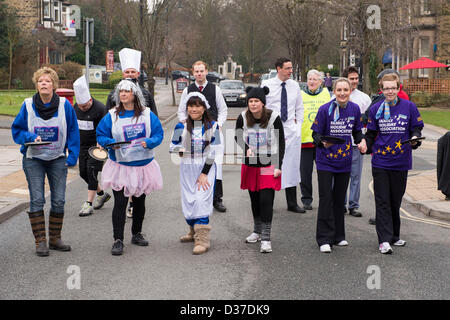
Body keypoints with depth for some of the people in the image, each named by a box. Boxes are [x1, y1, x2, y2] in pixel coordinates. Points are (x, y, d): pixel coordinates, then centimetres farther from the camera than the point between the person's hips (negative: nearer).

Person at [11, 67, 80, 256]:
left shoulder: (65, 105, -5)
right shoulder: (28, 106, -6)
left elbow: (73, 132, 2)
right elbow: (17, 130, 2)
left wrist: (72, 157, -4)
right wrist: (32, 137, -18)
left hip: (58, 159, 1)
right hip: (33, 159, -1)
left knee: (59, 200, 4)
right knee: (37, 200, -4)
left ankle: (55, 239, 16)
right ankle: (40, 241, 2)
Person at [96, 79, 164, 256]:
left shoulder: (147, 114, 0)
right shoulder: (111, 116, -2)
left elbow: (158, 134, 1)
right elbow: (100, 135, 1)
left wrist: (149, 142, -19)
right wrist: (110, 143, -20)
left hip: (143, 165, 2)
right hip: (120, 167, -2)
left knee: (139, 201, 14)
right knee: (120, 203, -8)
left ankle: (137, 234, 31)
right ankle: (118, 240, -4)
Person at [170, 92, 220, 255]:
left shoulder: (212, 126, 0)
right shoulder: (181, 127, 5)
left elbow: (213, 151, -4)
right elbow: (173, 146, 9)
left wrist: (204, 173, -10)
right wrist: (180, 149, -17)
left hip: (206, 168, -3)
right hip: (187, 168, 3)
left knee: (201, 200, -15)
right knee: (188, 201, 6)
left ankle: (202, 239, -14)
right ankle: (194, 231, 29)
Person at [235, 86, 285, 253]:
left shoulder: (273, 118, -11)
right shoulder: (243, 118, -5)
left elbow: (281, 143, -4)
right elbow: (237, 136, 12)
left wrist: (278, 166, -9)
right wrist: (246, 148, -9)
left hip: (269, 165, -3)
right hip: (250, 164, 4)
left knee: (266, 200, -11)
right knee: (254, 199, 13)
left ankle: (266, 238, -9)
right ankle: (257, 231, 31)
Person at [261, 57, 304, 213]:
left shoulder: (295, 86, 9)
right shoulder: (267, 85, -2)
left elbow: (299, 108, 17)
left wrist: (298, 125, 8)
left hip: (291, 130, 3)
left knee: (291, 166, 4)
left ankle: (292, 203, 11)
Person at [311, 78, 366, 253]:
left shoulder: (354, 109, 1)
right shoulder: (325, 109, -12)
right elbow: (316, 133, -8)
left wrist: (361, 141, -6)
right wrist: (322, 142, -29)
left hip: (344, 161, 4)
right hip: (325, 161, -4)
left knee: (340, 198, 13)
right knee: (326, 198, -6)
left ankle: (338, 236, 24)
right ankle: (324, 239, 0)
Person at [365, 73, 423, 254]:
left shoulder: (409, 107, 1)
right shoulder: (376, 109, 5)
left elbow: (416, 129, 7)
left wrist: (415, 139, -14)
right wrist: (366, 146, -5)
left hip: (401, 162, 0)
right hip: (380, 162, 0)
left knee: (396, 200, 11)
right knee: (382, 202, -4)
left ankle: (394, 236, 26)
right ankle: (384, 240, -5)